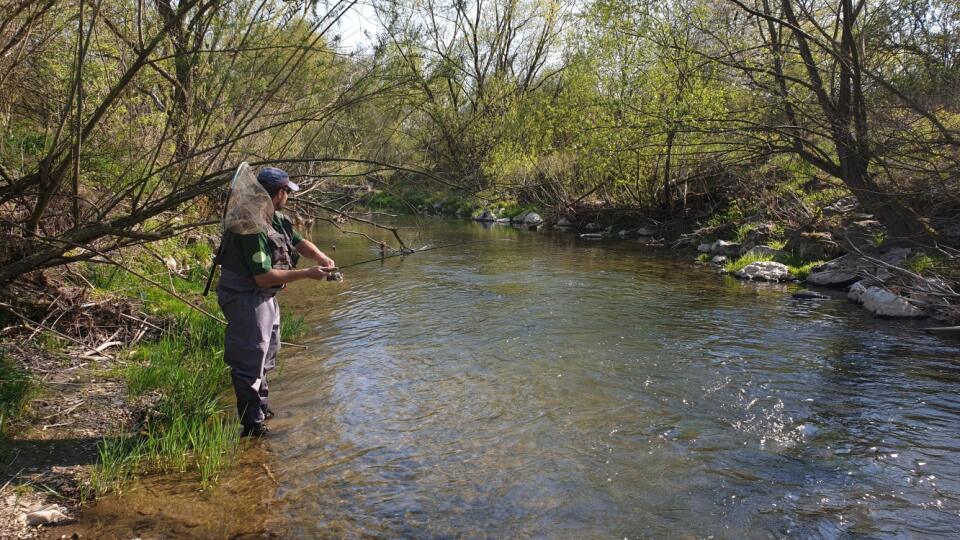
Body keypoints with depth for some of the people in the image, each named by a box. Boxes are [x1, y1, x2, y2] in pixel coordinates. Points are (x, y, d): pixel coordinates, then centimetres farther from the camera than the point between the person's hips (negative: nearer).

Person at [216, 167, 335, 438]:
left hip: (264, 298, 11)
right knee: (250, 362, -4)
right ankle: (252, 426, 7)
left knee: (265, 355, 24)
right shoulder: (253, 227, -28)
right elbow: (264, 277, -28)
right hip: (246, 300, -11)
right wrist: (308, 274, -23)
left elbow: (298, 241, 13)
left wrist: (322, 258, -7)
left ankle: (261, 407, 42)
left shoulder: (276, 218, 2)